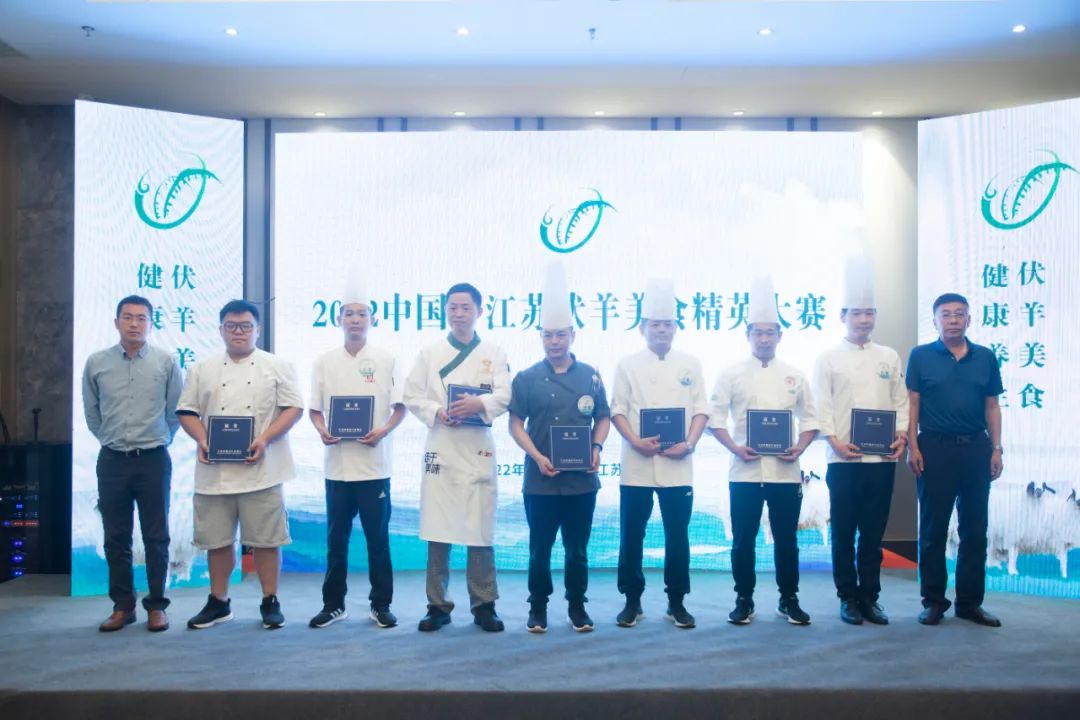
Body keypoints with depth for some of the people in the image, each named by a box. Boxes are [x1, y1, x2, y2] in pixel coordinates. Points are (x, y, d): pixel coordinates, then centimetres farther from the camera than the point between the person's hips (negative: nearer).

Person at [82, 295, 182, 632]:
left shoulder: (166, 362, -4)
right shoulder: (96, 363, 1)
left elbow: (175, 411, 4)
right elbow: (91, 413, 12)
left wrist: (158, 440, 8)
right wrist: (110, 439, 13)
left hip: (154, 460, -2)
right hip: (112, 460, 2)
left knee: (156, 537, 4)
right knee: (116, 538, 8)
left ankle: (156, 606, 14)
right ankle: (122, 606, 20)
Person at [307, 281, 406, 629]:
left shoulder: (386, 360, 2)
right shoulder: (324, 362, 7)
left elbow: (400, 407, 2)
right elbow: (314, 409, 10)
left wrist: (383, 431, -15)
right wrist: (322, 430, -10)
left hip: (374, 462, -2)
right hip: (337, 462, 2)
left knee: (378, 537, 4)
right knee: (336, 537, 9)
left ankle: (381, 604, 16)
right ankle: (333, 603, 22)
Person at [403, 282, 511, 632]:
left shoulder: (494, 353, 11)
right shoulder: (429, 353, 13)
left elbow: (505, 396, -2)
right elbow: (412, 396, 7)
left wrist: (480, 403, -22)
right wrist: (437, 412, -12)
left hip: (478, 449, -1)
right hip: (440, 448, 1)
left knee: (481, 529, 0)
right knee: (437, 529, 1)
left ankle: (484, 605, 11)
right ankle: (438, 604, 12)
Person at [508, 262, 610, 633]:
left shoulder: (590, 376, 5)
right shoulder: (526, 378, 1)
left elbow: (603, 418, 11)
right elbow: (516, 423, 0)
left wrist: (597, 447, -7)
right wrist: (537, 457, -13)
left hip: (581, 479, 1)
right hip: (540, 480, -1)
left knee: (577, 549, 10)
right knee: (540, 549, 7)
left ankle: (577, 607, 25)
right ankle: (537, 609, 22)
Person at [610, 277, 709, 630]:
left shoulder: (690, 365, 9)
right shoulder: (628, 365, 5)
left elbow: (701, 410, 6)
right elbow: (617, 410, 0)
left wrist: (689, 444, -10)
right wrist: (635, 441, -15)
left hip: (678, 465, 1)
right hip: (637, 465, -1)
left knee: (677, 536, 7)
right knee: (631, 536, 5)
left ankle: (676, 602, 21)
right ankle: (632, 601, 18)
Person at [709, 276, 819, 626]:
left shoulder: (794, 375, 8)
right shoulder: (732, 374, 2)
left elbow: (809, 419, 10)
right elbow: (716, 417, 0)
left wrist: (800, 448, -7)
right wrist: (735, 448, -12)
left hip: (785, 471, 2)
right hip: (745, 471, -1)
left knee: (786, 539, 9)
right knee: (743, 540, 5)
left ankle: (789, 600, 24)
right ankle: (743, 600, 19)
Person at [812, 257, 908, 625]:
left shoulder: (889, 357, 13)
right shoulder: (828, 358, 3)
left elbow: (901, 401, 11)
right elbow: (822, 406, -2)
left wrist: (902, 434, -3)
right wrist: (834, 440, -14)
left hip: (882, 458, 3)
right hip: (844, 458, -2)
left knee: (873, 533, 8)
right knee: (843, 533, 4)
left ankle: (869, 597, 18)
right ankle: (848, 598, 15)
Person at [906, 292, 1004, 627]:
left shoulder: (985, 357, 8)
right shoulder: (920, 356, 1)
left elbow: (992, 406, 10)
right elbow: (912, 403, -2)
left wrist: (996, 449, 3)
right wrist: (912, 446, -9)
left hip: (976, 448, 3)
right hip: (935, 448, -3)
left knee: (975, 529, 8)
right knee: (933, 528, 4)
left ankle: (970, 601, 19)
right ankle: (933, 600, 14)